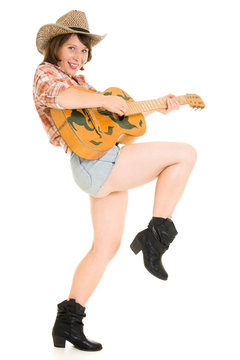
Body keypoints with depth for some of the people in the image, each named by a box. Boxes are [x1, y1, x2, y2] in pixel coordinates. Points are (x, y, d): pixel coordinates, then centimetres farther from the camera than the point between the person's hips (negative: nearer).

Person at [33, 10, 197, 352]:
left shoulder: (81, 83, 28)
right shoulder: (46, 72, 1)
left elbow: (120, 109, 26)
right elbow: (55, 95, -23)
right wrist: (102, 99, -36)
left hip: (106, 170, 10)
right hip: (95, 164, -10)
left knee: (106, 246, 11)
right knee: (185, 153, -8)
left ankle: (67, 323, 12)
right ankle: (154, 236, -6)